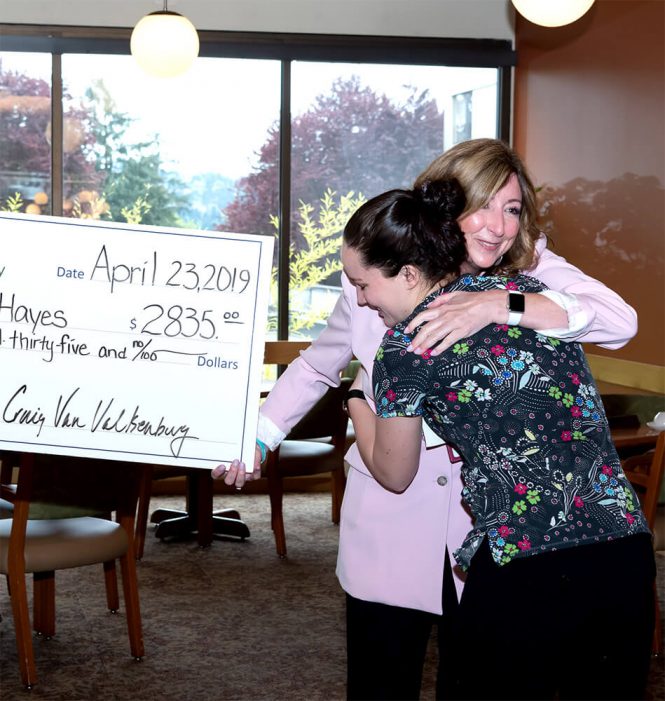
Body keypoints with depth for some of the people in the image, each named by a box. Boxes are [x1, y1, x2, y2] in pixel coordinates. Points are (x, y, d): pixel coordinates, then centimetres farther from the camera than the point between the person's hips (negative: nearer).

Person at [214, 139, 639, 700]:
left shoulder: (532, 270, -7)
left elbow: (619, 321, -26)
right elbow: (318, 366, 14)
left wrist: (498, 305, -36)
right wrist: (259, 436, 2)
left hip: (492, 527, 0)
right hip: (391, 529, 0)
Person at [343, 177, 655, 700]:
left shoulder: (407, 345, -5)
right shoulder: (529, 291, 11)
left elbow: (394, 475, 10)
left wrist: (356, 397, 27)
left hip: (526, 573, -6)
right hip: (628, 556, 6)